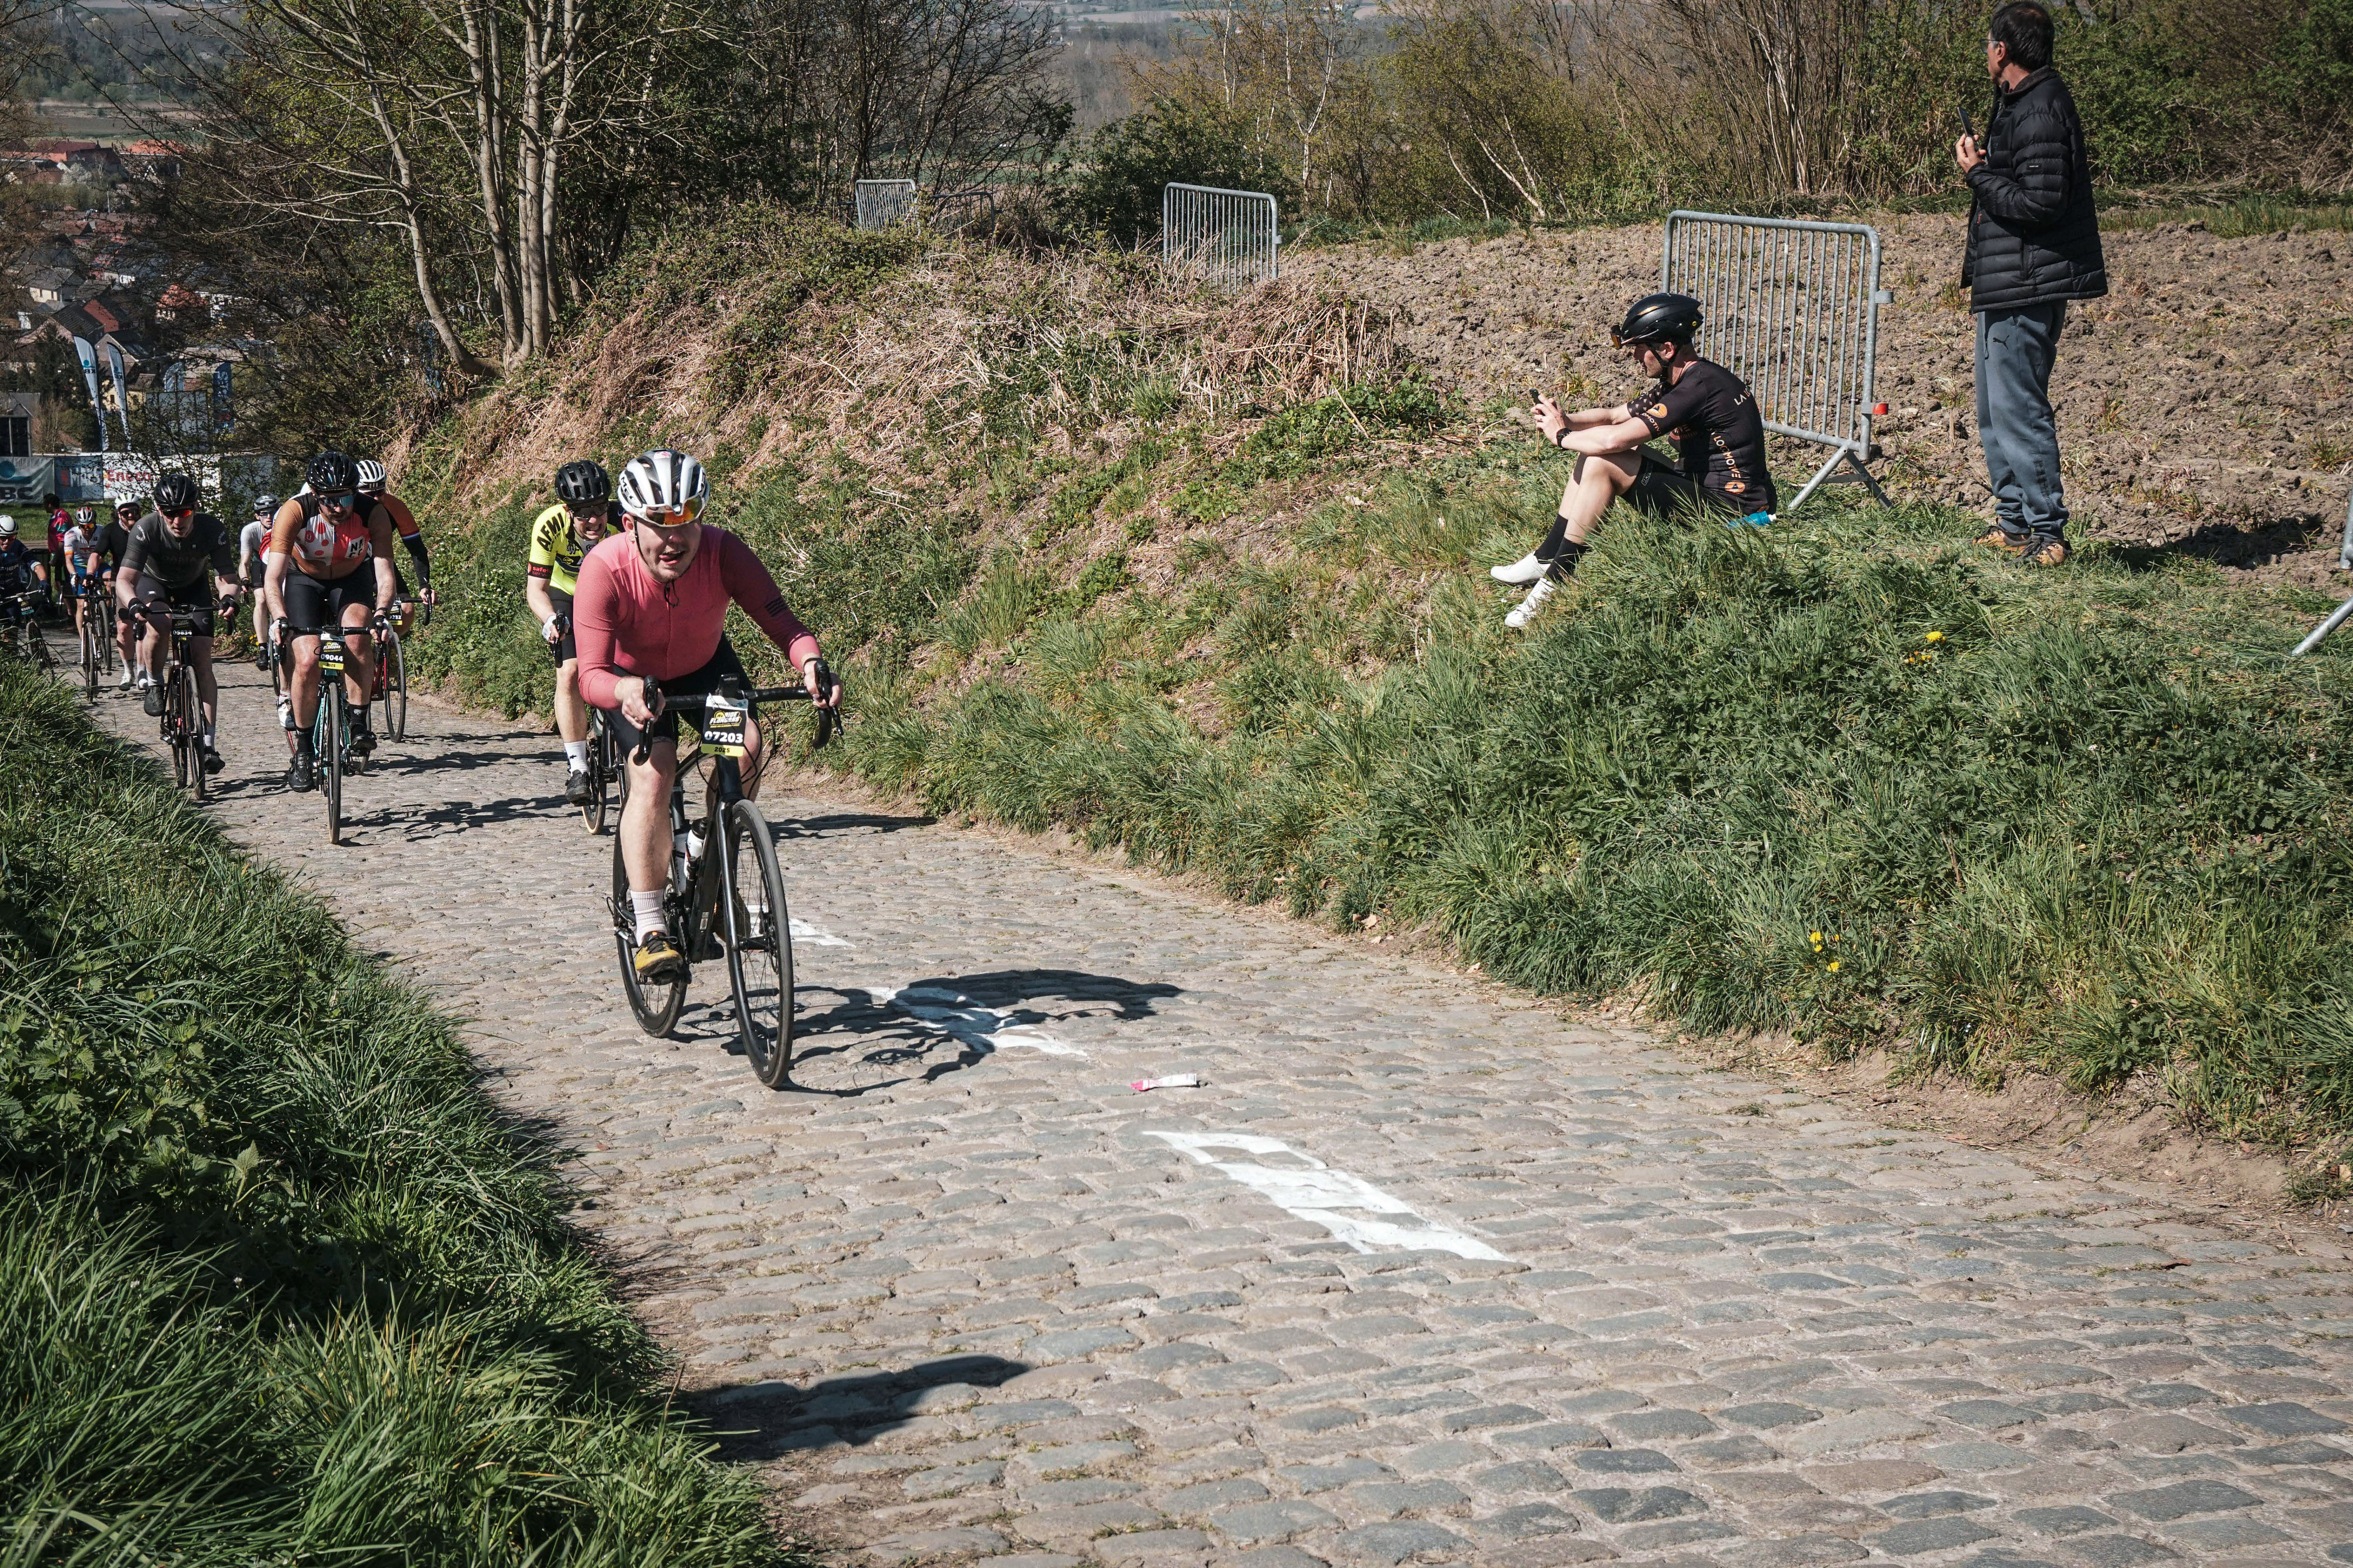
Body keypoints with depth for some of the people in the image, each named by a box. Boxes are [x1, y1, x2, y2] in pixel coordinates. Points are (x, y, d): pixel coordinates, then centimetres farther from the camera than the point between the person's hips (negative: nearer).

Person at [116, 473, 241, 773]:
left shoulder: (212, 529, -30)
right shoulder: (147, 529, -33)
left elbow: (226, 577, -29)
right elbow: (124, 579, -37)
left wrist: (228, 597, -52)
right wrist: (133, 603, -58)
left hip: (193, 587, 1)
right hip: (154, 583, -1)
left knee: (202, 661, -11)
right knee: (159, 625, -35)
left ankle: (208, 744, -8)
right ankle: (154, 686, -8)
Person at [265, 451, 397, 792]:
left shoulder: (373, 514, -28)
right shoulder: (294, 512, -30)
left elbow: (384, 572, -33)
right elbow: (273, 576, -35)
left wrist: (382, 611, -52)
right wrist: (280, 618, -52)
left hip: (352, 579, 1)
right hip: (305, 580, -1)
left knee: (358, 632, -31)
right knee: (307, 662, -18)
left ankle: (359, 722, -17)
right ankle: (301, 750, -2)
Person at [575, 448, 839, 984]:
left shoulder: (723, 552, -30)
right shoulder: (604, 569, -35)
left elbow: (781, 622, -33)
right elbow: (591, 675, -38)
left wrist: (811, 665, -54)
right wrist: (627, 691, -61)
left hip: (706, 664, 3)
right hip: (634, 677, -2)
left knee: (746, 750, -23)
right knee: (653, 777, -25)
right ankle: (650, 930, -18)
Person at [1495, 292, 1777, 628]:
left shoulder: (1701, 385, -21)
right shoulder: (1681, 382, 10)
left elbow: (1615, 439, -25)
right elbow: (1612, 416, 17)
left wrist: (1562, 436, -7)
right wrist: (1565, 421, -2)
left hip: (1731, 510, -10)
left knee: (1603, 463, -19)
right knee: (1592, 453, 7)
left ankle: (1556, 579, -13)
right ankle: (1546, 558, 9)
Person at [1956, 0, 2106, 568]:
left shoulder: (2040, 113, -18)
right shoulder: (2019, 103, 15)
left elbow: (2039, 202, -24)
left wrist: (1977, 173, -15)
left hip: (2028, 290, -11)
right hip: (2005, 287, 11)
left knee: (2018, 410, -9)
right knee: (1996, 412, 17)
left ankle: (2046, 534, -4)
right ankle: (2015, 521, 25)